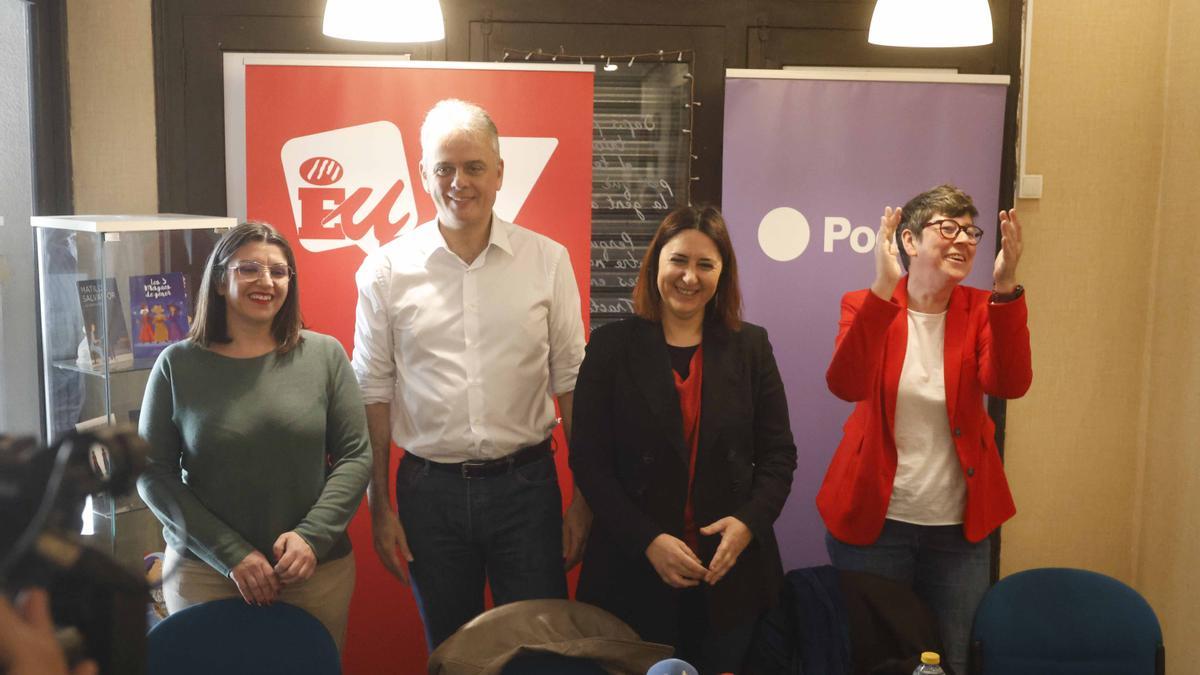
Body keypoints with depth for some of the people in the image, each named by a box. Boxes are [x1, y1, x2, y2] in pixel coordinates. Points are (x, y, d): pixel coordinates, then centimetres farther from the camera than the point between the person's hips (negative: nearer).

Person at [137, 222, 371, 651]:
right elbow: (153, 473, -3)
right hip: (203, 572, 0)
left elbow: (355, 456, -1)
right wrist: (231, 554, -11)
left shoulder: (325, 355, -2)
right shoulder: (177, 365, -2)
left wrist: (312, 535, -14)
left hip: (317, 568, 1)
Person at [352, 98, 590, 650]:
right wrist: (379, 506, 2)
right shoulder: (387, 270, -2)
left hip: (526, 483, 0)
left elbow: (571, 381, 2)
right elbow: (374, 392, 3)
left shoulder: (547, 261, -1)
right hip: (429, 490, 1)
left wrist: (583, 498, 0)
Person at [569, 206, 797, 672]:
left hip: (730, 569, 2)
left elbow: (778, 454, 5)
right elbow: (588, 460, -6)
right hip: (633, 569, -1)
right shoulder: (612, 346, -2)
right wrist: (648, 540, -15)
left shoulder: (751, 347, 3)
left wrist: (750, 521, -12)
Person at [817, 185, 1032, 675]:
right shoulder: (867, 305, -6)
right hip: (872, 518, -2)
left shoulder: (982, 310, -1)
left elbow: (1009, 384, -19)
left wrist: (1006, 290, -31)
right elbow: (846, 386, -25)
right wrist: (884, 288, -34)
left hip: (958, 526, 2)